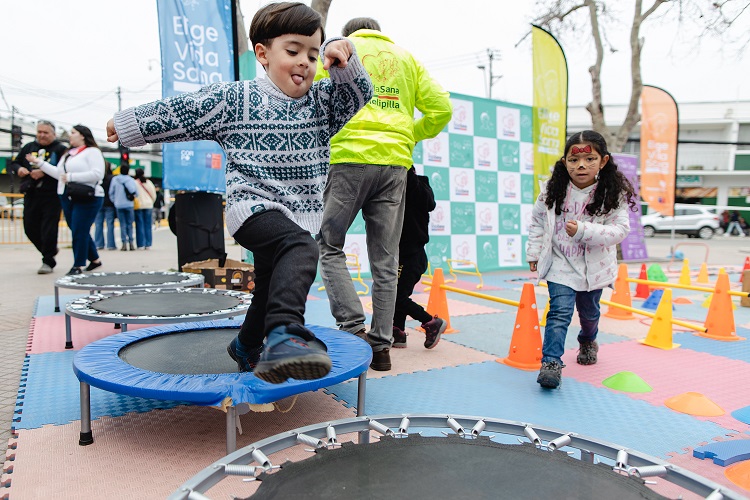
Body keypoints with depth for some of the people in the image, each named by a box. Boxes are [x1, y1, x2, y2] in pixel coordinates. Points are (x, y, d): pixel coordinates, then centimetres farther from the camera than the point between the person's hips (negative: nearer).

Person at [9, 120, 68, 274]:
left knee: (49, 229, -5)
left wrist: (44, 172, -22)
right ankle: (50, 250, 32)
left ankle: (48, 261, 6)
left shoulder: (61, 149, -4)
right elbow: (14, 163, 21)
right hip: (31, 196, 6)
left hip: (51, 196, -6)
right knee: (30, 228, 10)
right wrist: (19, 169, -2)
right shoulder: (28, 147, 14)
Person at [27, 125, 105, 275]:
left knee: (79, 232, -8)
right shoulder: (68, 154, 22)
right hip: (67, 198, 9)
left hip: (87, 199, -8)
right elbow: (58, 173, 16)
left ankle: (78, 266, 1)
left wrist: (71, 177, -17)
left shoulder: (92, 151, -5)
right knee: (78, 231, 11)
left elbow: (97, 174, -18)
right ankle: (95, 259, 23)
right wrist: (39, 162, 12)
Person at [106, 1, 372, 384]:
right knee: (301, 249, -37)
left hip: (299, 218, 6)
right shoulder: (234, 99, -1)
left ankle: (246, 347, 42)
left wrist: (344, 59, -18)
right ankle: (284, 334, -53)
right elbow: (179, 112, 6)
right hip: (253, 205, -6)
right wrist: (128, 124, 14)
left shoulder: (321, 101, 10)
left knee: (270, 289, 18)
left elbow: (359, 92, 1)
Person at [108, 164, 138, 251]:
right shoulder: (131, 180, -5)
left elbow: (111, 192, 3)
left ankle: (124, 243, -1)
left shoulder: (115, 179, 0)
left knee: (122, 224, 4)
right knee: (130, 224, 8)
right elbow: (135, 192, -7)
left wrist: (114, 201, 14)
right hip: (129, 205, -1)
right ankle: (131, 242, 3)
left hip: (118, 205, 1)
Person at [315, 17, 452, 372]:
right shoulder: (406, 57, 22)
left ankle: (353, 328, -4)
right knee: (385, 260, 7)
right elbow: (441, 107, 12)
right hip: (395, 163, 4)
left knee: (329, 245, 9)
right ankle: (381, 346, 11)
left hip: (350, 159, -3)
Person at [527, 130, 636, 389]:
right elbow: (537, 220, 4)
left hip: (594, 267, 1)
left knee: (589, 312, 22)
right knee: (560, 312, -16)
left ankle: (588, 341, 53)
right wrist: (534, 252, 3)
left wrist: (583, 230, -31)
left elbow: (621, 229, -18)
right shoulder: (553, 190, -9)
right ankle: (551, 362, -14)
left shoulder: (613, 193, -14)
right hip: (561, 264, -1)